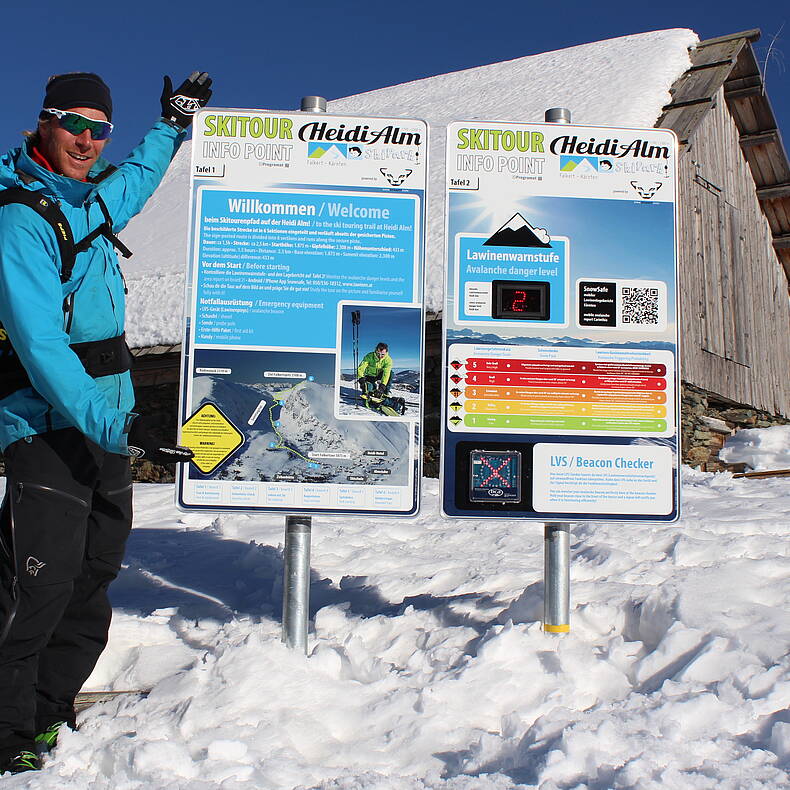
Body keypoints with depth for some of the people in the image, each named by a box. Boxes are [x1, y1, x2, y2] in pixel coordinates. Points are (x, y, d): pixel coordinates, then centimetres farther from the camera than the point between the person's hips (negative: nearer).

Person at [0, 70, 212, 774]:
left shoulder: (91, 201, 10)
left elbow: (135, 179, 37)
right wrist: (116, 424, -31)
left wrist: (173, 124, 39)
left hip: (106, 424, 9)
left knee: (92, 580, 13)